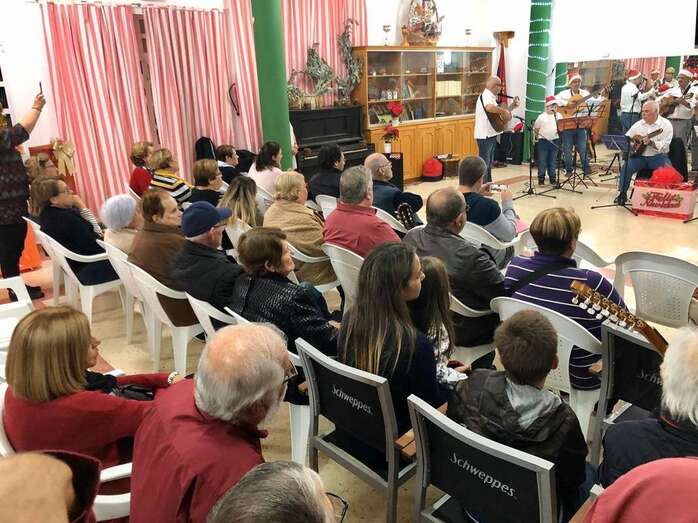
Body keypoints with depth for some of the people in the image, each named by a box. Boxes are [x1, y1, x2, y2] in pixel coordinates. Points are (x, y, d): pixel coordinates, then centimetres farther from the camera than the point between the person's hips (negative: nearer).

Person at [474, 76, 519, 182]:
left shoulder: (491, 97, 18)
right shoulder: (486, 95, -16)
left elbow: (498, 113, 26)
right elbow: (489, 108, -39)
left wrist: (512, 106, 18)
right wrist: (504, 110, -25)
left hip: (491, 135, 11)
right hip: (485, 135, -11)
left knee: (489, 164, 17)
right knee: (484, 164, -7)